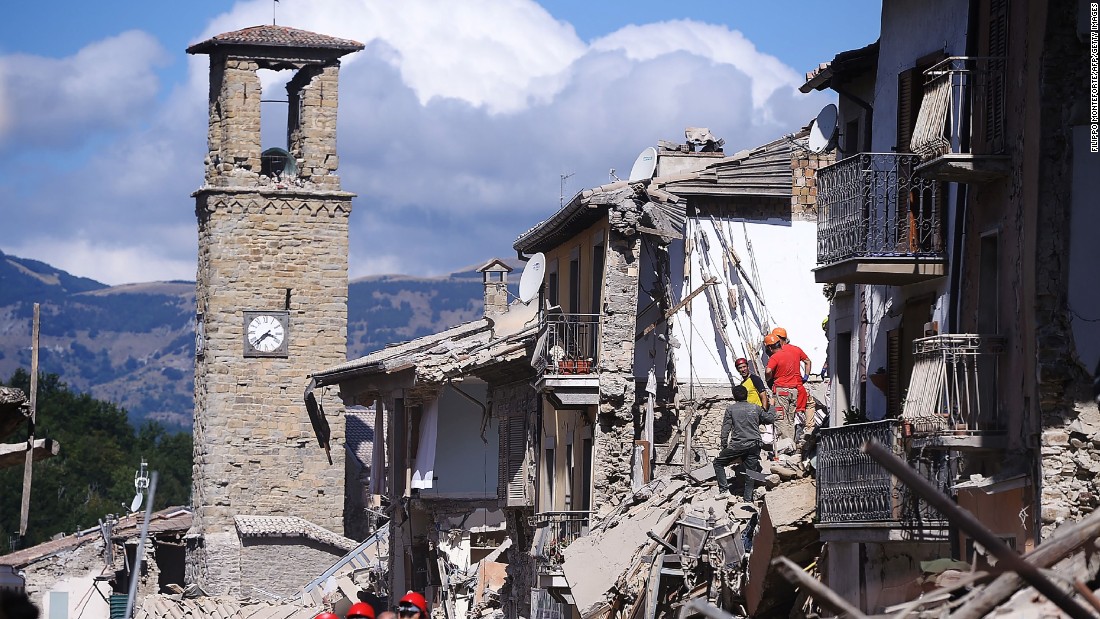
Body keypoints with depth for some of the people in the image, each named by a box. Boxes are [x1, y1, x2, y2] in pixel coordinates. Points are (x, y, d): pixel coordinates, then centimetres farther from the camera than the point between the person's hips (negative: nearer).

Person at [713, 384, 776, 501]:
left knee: (718, 463, 13)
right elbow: (770, 418, 20)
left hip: (738, 445, -3)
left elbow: (726, 428, -1)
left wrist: (723, 445, 7)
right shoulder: (755, 408, 9)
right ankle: (748, 498, 6)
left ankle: (724, 489, 4)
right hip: (754, 445, 3)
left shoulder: (731, 409, 2)